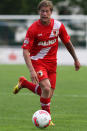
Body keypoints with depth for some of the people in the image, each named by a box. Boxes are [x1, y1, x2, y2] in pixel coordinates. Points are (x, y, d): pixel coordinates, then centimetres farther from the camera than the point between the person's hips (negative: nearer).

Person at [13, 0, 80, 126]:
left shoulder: (58, 26, -5)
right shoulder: (33, 29, -16)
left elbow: (68, 43, 11)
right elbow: (25, 50, -17)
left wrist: (76, 59, 17)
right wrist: (31, 70, -28)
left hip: (52, 62, 5)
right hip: (37, 61, -5)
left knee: (49, 94, 3)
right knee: (46, 88, -24)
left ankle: (24, 83, 27)